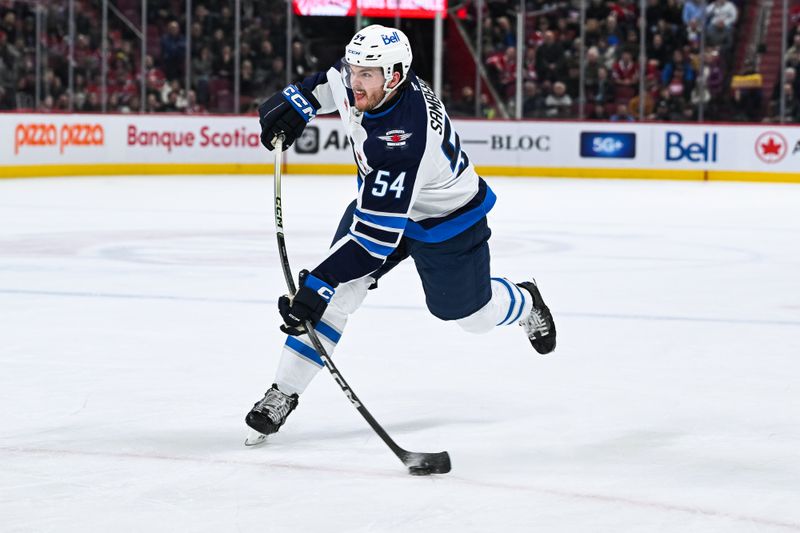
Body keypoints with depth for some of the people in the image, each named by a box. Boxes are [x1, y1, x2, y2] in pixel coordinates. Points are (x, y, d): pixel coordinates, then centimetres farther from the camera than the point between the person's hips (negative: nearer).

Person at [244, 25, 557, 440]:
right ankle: (285, 391, -8)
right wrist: (296, 102, -2)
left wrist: (318, 284, -46)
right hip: (380, 198, 6)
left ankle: (524, 304, 50)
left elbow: (376, 233, -44)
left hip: (446, 220, -6)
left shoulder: (405, 139, -44)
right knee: (338, 286, -13)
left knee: (471, 314, 14)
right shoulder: (362, 81, -23)